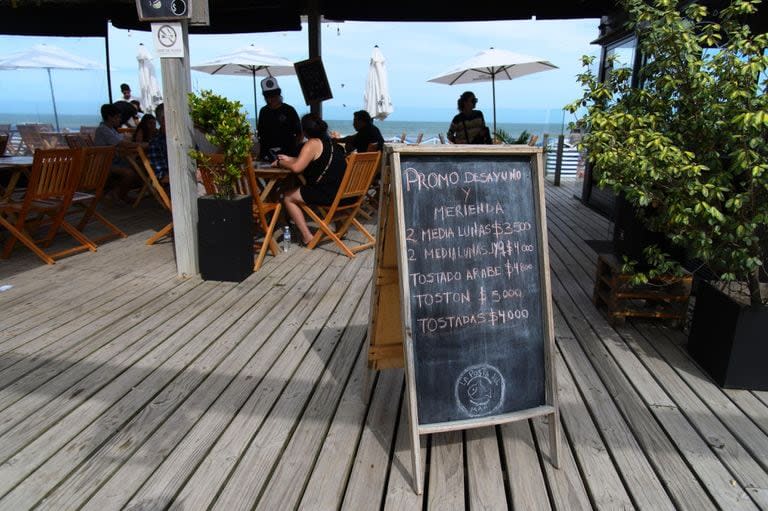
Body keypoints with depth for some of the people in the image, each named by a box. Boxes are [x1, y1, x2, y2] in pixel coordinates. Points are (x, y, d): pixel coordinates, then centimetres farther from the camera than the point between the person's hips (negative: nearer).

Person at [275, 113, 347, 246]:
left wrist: (280, 163, -1)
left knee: (288, 198, 7)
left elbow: (296, 168, -20)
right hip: (343, 191, 9)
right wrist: (289, 159, 27)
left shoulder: (313, 144, -11)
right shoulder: (330, 142, 16)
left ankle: (307, 236, 2)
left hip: (327, 194, -9)